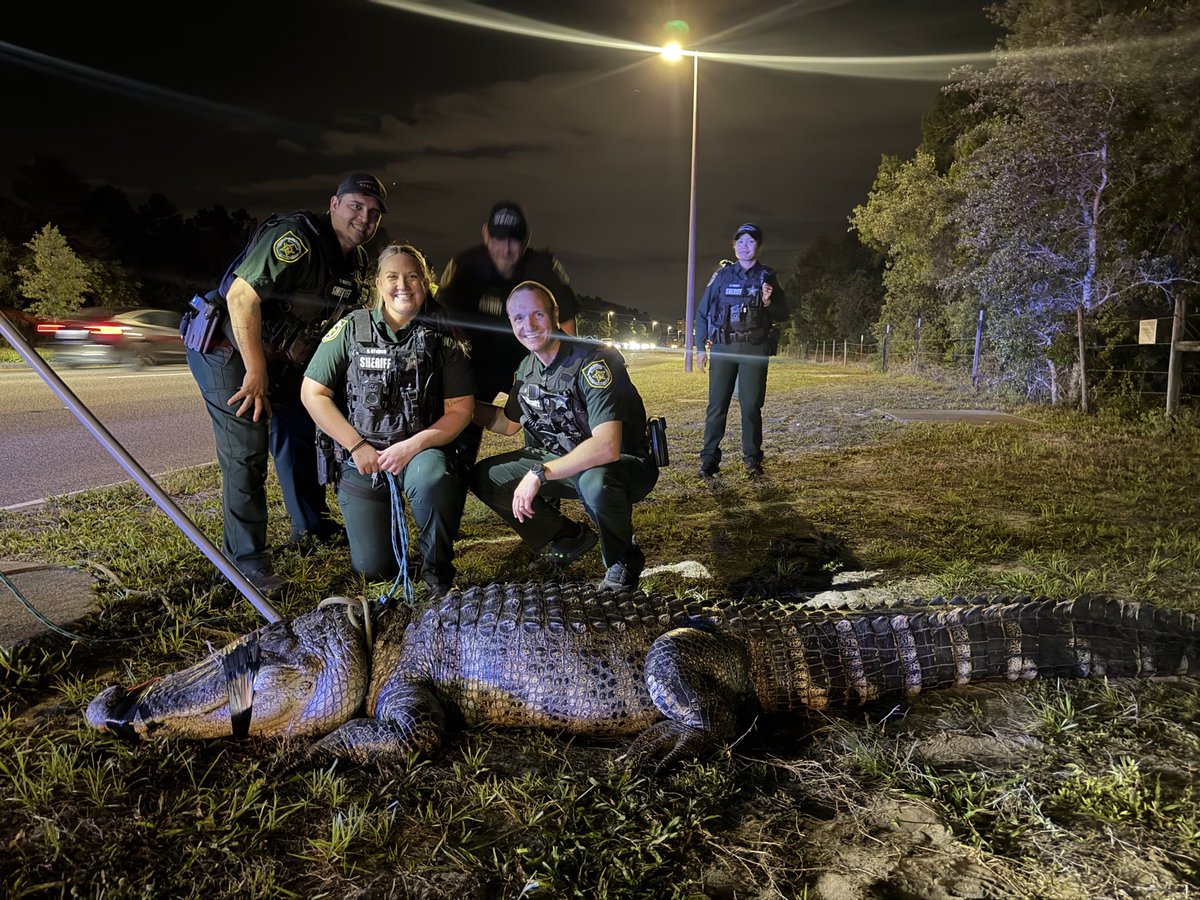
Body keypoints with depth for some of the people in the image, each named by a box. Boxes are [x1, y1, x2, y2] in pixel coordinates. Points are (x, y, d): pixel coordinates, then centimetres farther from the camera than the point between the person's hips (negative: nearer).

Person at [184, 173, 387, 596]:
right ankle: (245, 559, -1)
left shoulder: (358, 264, 4)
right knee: (247, 453, -12)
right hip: (228, 348, -9)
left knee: (302, 434, 16)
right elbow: (241, 296, -31)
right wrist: (256, 371, -28)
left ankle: (312, 526, 34)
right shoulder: (296, 238, -24)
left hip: (280, 357, 9)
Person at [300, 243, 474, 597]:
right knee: (374, 569, 1)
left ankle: (438, 571, -12)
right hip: (360, 459, 1)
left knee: (432, 478, -39)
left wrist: (413, 445, -18)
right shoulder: (352, 328, -2)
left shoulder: (442, 337, -2)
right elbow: (312, 394, -3)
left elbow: (461, 408, -5)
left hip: (420, 450, -1)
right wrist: (357, 446, -10)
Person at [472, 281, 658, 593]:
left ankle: (623, 561, -9)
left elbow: (607, 447, -36)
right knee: (484, 477, -2)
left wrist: (540, 473, -35)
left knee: (595, 481, -42)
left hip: (625, 463, -7)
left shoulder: (593, 360, -25)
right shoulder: (526, 368, 0)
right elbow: (509, 423, 19)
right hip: (562, 461, 8)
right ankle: (569, 538, 14)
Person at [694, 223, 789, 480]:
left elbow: (782, 315, 7)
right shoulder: (722, 276, 8)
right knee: (717, 405, -2)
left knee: (751, 406, 1)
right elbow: (702, 312, 9)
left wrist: (768, 302, -14)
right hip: (723, 347, 0)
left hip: (754, 350, 0)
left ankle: (752, 460, 10)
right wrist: (700, 347, 5)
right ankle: (709, 459, 3)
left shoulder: (767, 277, 8)